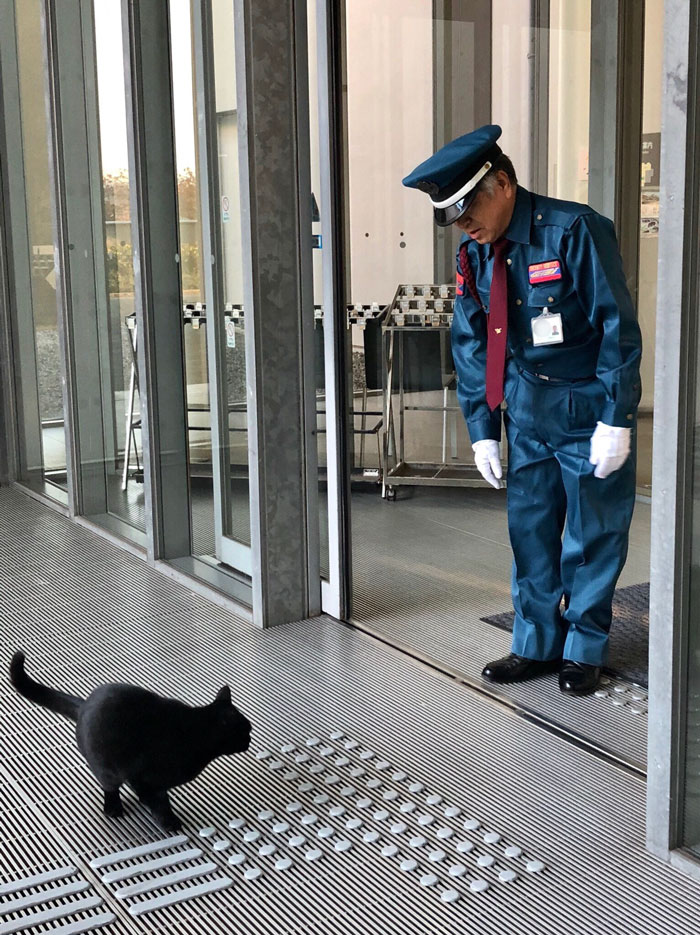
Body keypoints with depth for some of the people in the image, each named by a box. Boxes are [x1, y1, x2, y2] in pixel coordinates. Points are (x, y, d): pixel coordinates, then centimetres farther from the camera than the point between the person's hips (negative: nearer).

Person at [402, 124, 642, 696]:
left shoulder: (574, 231, -18)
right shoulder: (475, 254, 0)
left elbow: (618, 327, -17)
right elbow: (471, 345, 6)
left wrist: (616, 420, -18)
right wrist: (482, 429, 2)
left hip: (590, 415, -5)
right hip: (527, 417, 5)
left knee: (593, 535, 6)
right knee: (529, 530, 10)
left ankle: (585, 649, 22)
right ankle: (537, 645, 25)